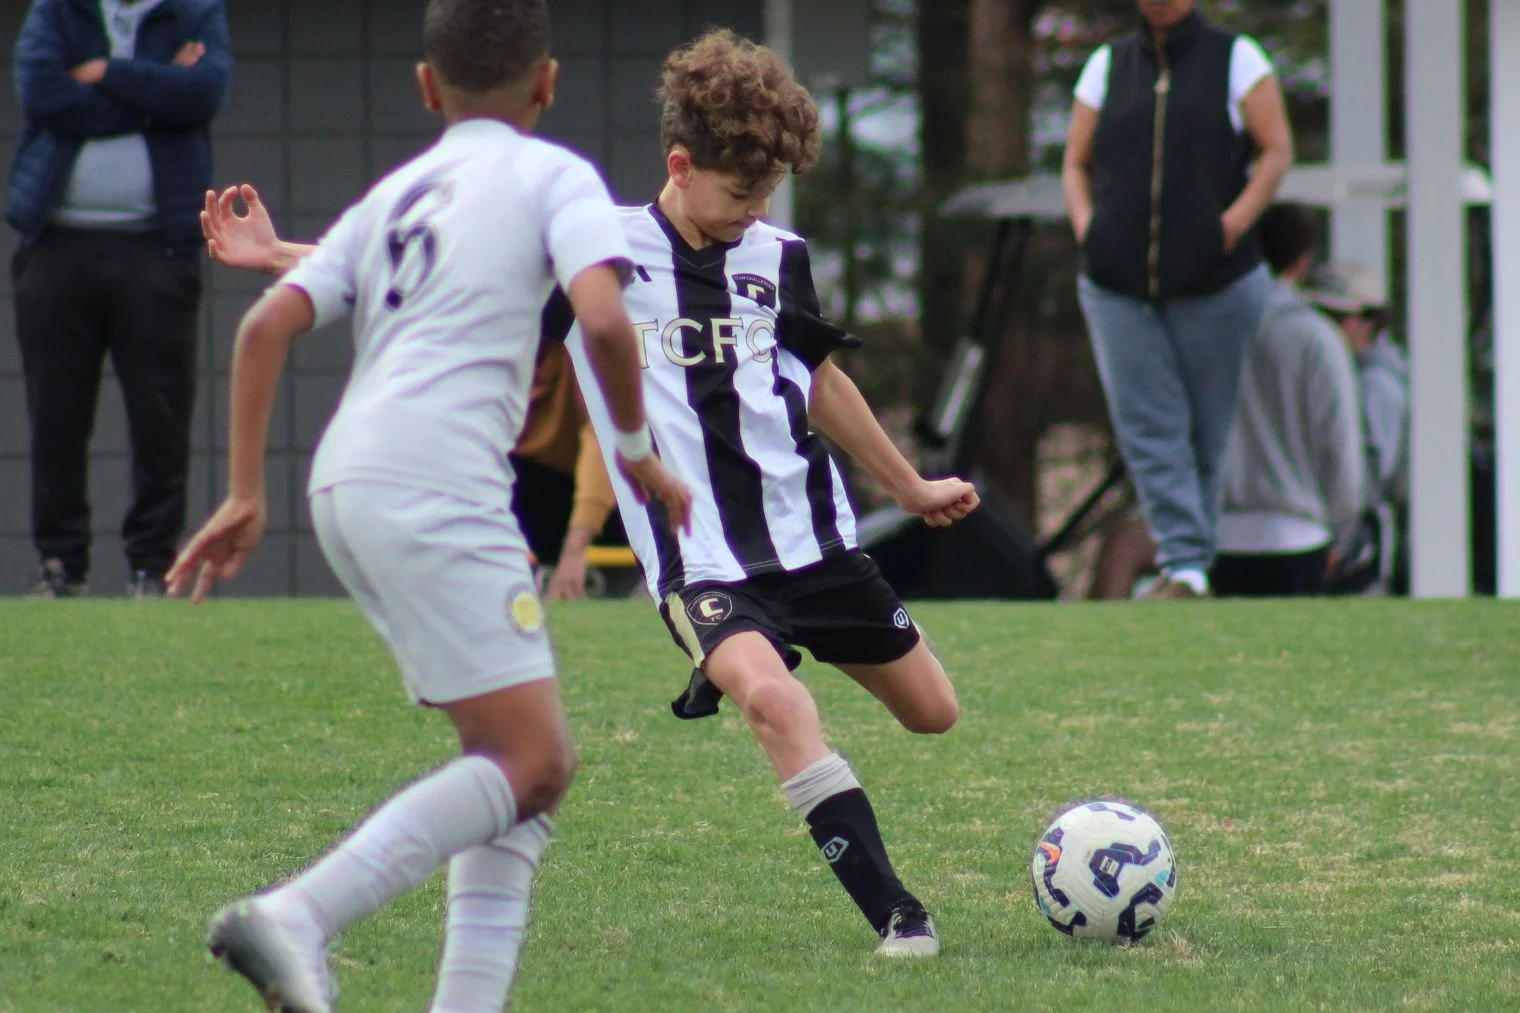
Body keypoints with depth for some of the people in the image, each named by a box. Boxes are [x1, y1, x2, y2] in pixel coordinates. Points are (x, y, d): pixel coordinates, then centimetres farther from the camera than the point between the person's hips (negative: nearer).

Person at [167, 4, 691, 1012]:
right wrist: (638, 450, 4)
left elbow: (267, 325, 16)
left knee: (537, 760, 12)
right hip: (434, 483, -8)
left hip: (348, 483, 8)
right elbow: (603, 317, -10)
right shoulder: (552, 175, 7)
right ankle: (298, 918, -25)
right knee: (528, 762, -11)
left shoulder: (394, 193, 25)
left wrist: (246, 496, 18)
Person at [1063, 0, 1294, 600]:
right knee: (1147, 428, -9)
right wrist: (1085, 225, -1)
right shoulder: (1109, 65, 14)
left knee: (1209, 427, 2)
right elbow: (1077, 163, 17)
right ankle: (1184, 568, -14)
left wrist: (1235, 224, -12)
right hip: (1118, 287, 2)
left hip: (1214, 281, -2)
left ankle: (1192, 561, 9)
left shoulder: (1236, 58, 5)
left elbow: (1277, 150, 0)